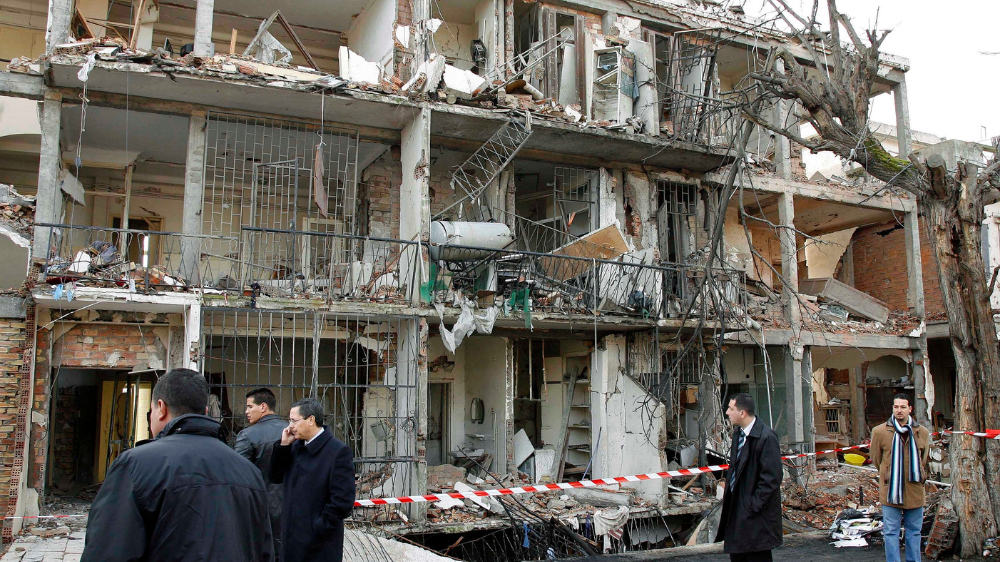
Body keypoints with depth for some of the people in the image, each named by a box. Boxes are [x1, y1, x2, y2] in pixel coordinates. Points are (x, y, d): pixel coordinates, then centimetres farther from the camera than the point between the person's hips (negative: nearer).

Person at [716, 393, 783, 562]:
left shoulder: (766, 438, -19)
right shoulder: (737, 434, 8)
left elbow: (771, 478, -20)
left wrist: (754, 505, -18)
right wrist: (727, 494, 11)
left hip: (756, 516, -8)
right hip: (736, 509, 8)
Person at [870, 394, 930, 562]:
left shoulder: (922, 433, 2)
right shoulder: (879, 431, -4)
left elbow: (923, 459, 18)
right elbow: (875, 459, 9)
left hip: (915, 490, 2)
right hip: (890, 490, -2)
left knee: (914, 531, 13)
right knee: (891, 532, 2)